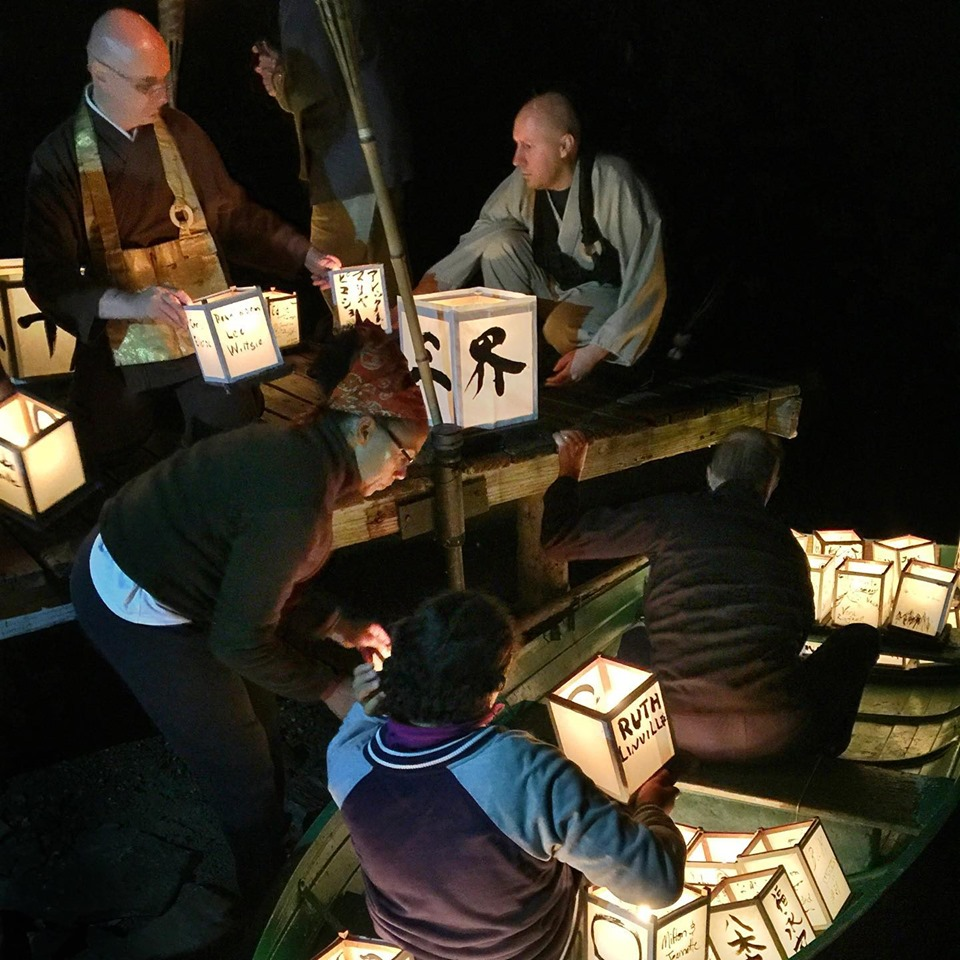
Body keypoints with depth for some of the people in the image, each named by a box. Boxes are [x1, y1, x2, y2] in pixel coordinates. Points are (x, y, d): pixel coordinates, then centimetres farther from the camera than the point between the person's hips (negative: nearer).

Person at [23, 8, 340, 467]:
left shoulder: (180, 132, 4)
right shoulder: (59, 158, -7)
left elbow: (234, 215, 13)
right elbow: (48, 275, -13)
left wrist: (306, 256, 1)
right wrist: (128, 303, -31)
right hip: (122, 353, -2)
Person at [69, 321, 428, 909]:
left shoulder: (301, 451, -3)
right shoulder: (300, 494, -32)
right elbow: (239, 639, -25)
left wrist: (336, 624, 5)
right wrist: (331, 690, -13)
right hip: (137, 608, -9)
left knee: (258, 721, 22)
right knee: (243, 767, 8)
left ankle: (274, 845, 45)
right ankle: (271, 894, 34)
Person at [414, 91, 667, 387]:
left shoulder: (613, 182, -24)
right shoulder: (523, 181, -10)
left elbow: (645, 277, -24)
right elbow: (478, 240, 0)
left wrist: (597, 351, -29)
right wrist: (430, 285, -14)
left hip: (611, 296, -5)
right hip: (553, 290, 5)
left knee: (561, 330, -36)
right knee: (498, 242, -16)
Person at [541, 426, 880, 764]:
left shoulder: (672, 513, 2)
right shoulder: (787, 543, 13)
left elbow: (560, 541, 7)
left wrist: (568, 474, 25)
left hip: (683, 735, 0)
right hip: (777, 736, 1)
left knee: (636, 641, 33)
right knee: (861, 638, 27)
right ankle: (817, 754, 30)